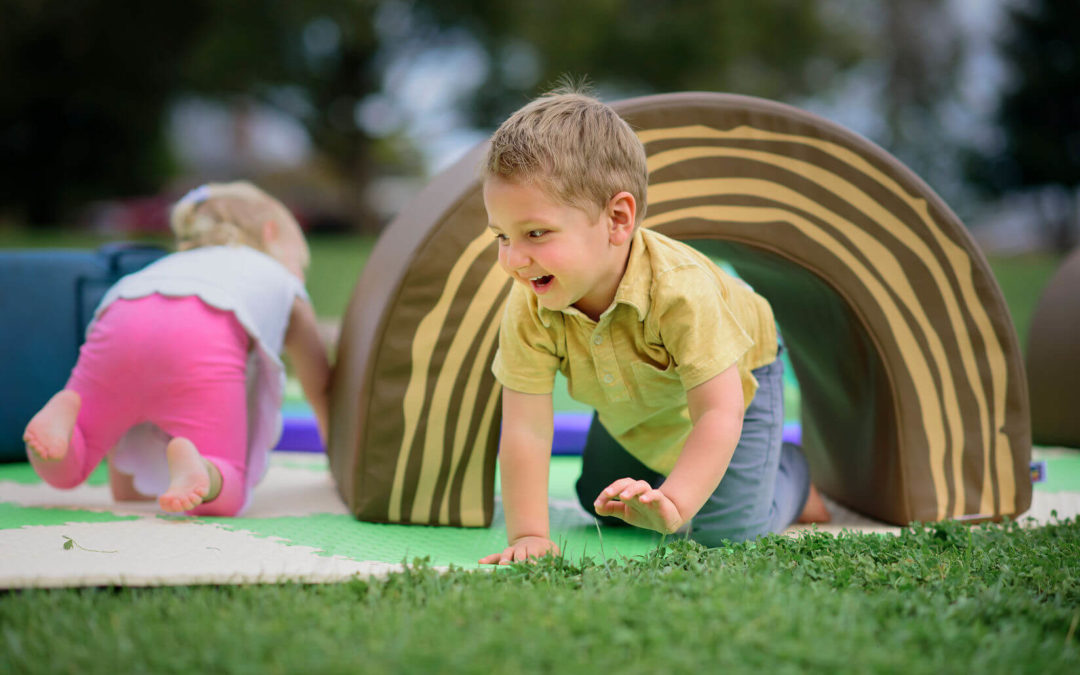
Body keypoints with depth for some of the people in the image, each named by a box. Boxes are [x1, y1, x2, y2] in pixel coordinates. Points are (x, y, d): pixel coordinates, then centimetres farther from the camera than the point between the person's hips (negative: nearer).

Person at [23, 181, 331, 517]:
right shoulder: (281, 280, 42)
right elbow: (321, 389, 49)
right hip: (206, 337, -3)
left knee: (61, 470, 18)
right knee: (225, 495, 5)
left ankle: (62, 414, -15)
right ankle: (194, 469, -29)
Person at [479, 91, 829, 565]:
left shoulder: (682, 289, -46)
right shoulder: (528, 310, -34)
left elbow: (718, 414, -46)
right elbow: (526, 429, -34)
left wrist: (674, 502, -59)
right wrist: (527, 534, -42)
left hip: (732, 378, -4)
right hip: (629, 405, 4)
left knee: (725, 530, -14)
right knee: (600, 501, 16)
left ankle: (793, 476, 17)